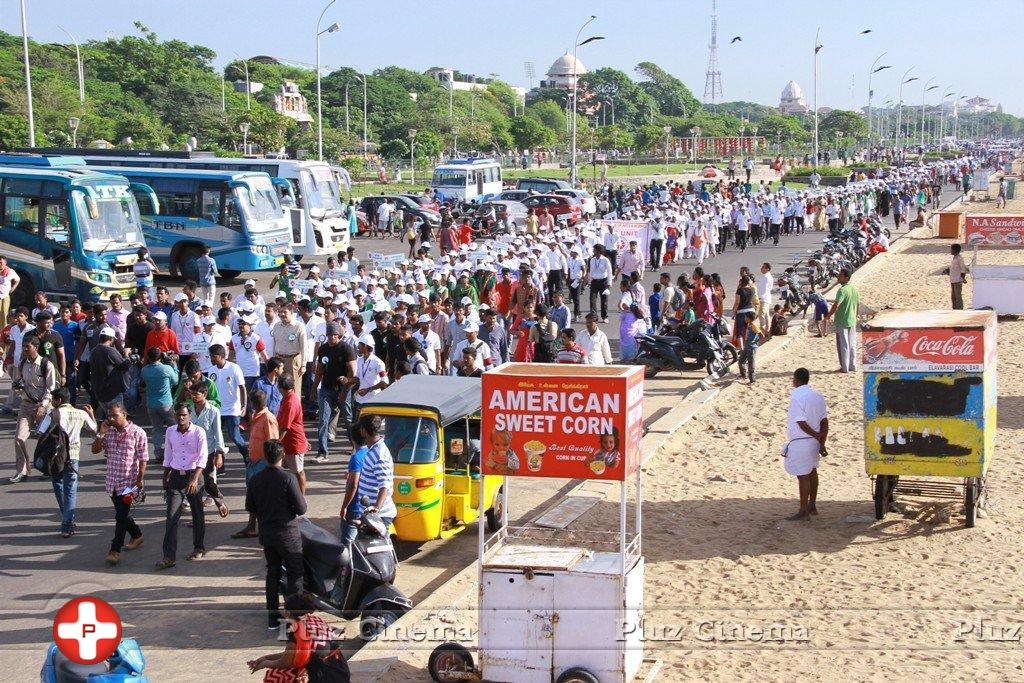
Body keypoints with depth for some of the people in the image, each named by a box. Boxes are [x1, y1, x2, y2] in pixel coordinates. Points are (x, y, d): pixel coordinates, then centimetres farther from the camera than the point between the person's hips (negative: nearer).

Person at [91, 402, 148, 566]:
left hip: (129, 482, -6)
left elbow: (143, 459, -9)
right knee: (122, 514, 19)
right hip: (112, 482, 6)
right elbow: (95, 450, 7)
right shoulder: (109, 432, 5)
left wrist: (140, 480, -13)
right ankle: (137, 536, 40)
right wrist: (101, 434, -8)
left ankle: (115, 550, -5)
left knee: (121, 516, -8)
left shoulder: (137, 433, -11)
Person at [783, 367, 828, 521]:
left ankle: (803, 512, -1)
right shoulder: (817, 396, 7)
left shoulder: (796, 397, -17)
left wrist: (817, 435, -8)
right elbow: (824, 421, 5)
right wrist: (822, 443, 5)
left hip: (800, 442, -9)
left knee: (802, 476, -4)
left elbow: (801, 423, -20)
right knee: (812, 472, 20)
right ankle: (812, 506, 32)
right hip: (813, 441, 9)